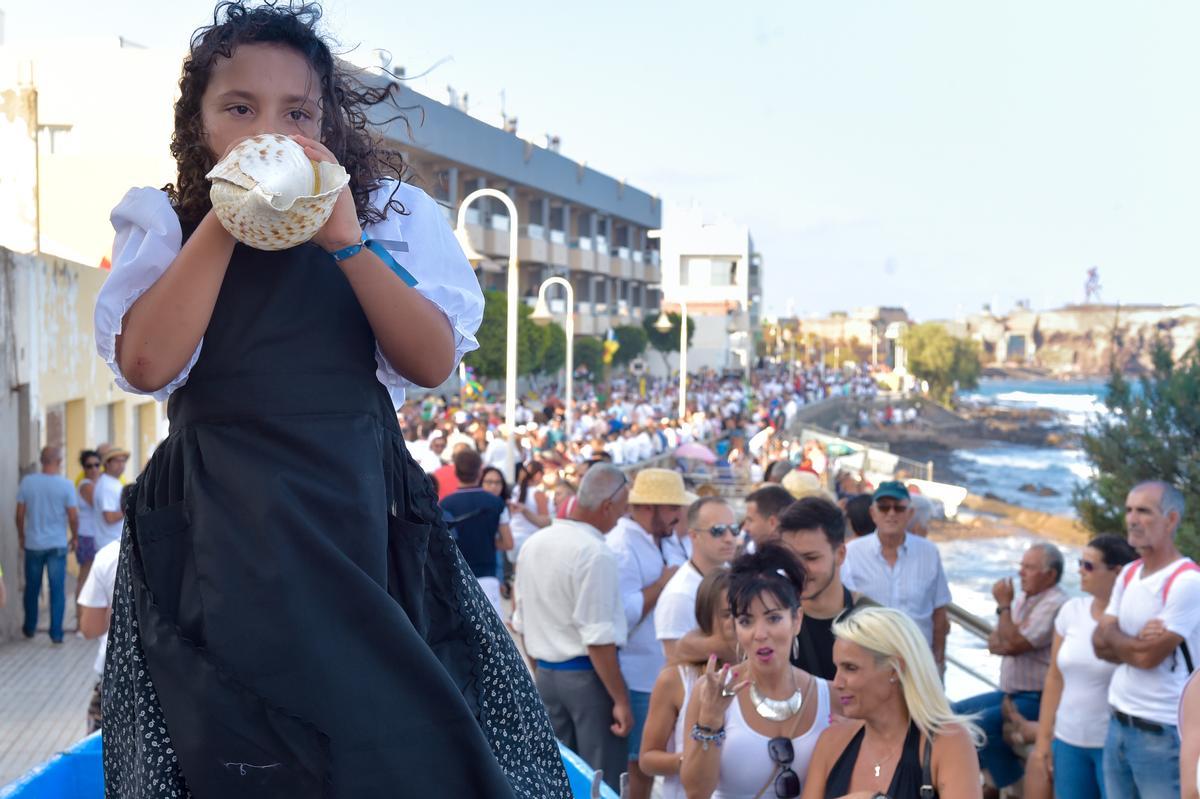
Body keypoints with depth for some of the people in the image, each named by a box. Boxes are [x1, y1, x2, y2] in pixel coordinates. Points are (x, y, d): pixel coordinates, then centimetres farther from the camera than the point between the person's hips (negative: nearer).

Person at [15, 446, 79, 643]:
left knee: (32, 588, 16)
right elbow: (73, 517, -9)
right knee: (57, 590, 3)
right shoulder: (66, 485, -10)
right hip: (57, 545, -2)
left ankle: (30, 628, 29)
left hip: (33, 544, 2)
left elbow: (20, 514, 0)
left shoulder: (27, 482, -5)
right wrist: (74, 538, 7)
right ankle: (56, 633, 2)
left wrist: (21, 536, 15)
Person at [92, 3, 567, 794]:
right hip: (224, 533, -1)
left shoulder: (387, 214, 8)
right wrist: (226, 217, -12)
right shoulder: (163, 224, 6)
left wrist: (346, 241, -13)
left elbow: (433, 362, -3)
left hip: (362, 511, 2)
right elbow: (146, 365, -11)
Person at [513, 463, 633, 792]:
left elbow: (521, 622, 14)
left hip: (545, 674, 8)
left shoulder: (533, 545, 6)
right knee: (603, 778, 1)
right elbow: (598, 639, -21)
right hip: (587, 675, -8)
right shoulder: (595, 553, -19)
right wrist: (621, 700, -16)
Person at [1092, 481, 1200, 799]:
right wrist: (1135, 641, -15)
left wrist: (1112, 634, -1)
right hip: (1118, 724, 8)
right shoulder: (1128, 574, 9)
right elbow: (1100, 644, 4)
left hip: (1163, 733, -8)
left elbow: (1148, 655, -19)